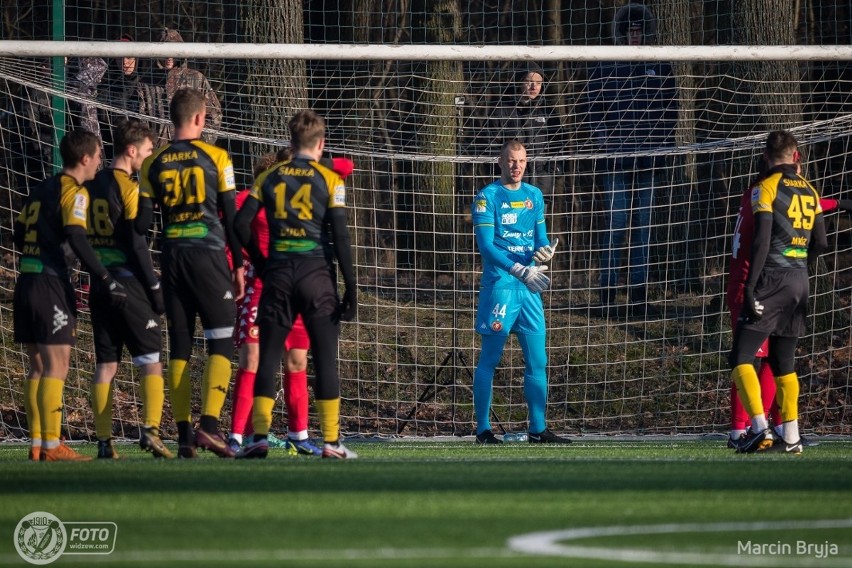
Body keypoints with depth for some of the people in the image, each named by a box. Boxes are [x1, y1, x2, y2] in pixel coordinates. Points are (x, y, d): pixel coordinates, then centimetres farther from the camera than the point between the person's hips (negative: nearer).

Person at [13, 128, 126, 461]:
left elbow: (20, 236, 18)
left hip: (26, 282, 8)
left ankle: (36, 444, 12)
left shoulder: (40, 190, 17)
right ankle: (51, 446, -11)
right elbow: (77, 241, -19)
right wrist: (107, 281, -20)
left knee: (39, 366, 12)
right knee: (57, 365, -7)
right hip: (52, 284, -8)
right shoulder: (74, 192, -8)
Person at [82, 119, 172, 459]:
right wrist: (155, 289, -9)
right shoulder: (128, 187, -9)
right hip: (128, 282, -7)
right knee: (151, 361, -2)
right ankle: (150, 430, -14)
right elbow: (136, 243, -13)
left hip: (100, 283, 7)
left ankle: (104, 441, 3)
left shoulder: (93, 185, 12)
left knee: (106, 363, 6)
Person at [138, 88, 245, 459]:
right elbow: (231, 216, -1)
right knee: (221, 343, -2)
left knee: (179, 347, 7)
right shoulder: (216, 158, -1)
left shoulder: (154, 163, 6)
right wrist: (239, 265, 5)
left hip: (173, 257, 3)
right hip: (209, 255, -3)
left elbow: (141, 222, 4)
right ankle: (209, 424, -18)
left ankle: (184, 434, 4)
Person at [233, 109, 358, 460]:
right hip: (316, 273, -2)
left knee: (268, 355, 5)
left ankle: (259, 437, -2)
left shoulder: (269, 177, 7)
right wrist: (350, 287, -4)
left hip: (278, 273, 2)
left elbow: (241, 224, 1)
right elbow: (340, 236, -6)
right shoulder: (329, 180, -1)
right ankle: (331, 440, -1)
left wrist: (261, 264, 13)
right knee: (325, 357, 2)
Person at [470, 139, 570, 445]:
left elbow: (540, 235, 16)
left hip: (530, 287, 6)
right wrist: (520, 270, -23)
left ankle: (538, 429, 11)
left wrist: (544, 251, -9)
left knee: (537, 360, 5)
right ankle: (483, 429, 2)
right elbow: (486, 245, -12)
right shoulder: (487, 196, -5)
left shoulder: (534, 195, 14)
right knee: (489, 359, -2)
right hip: (498, 284, -6)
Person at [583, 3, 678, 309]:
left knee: (644, 223, 4)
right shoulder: (605, 68, 6)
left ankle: (639, 285, 7)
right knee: (616, 222, -6)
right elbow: (594, 108, 6)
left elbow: (670, 110, 14)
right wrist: (605, 142, -7)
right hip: (616, 158, -2)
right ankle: (608, 286, -3)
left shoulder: (660, 68, 12)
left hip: (649, 158, 2)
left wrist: (663, 143, 2)